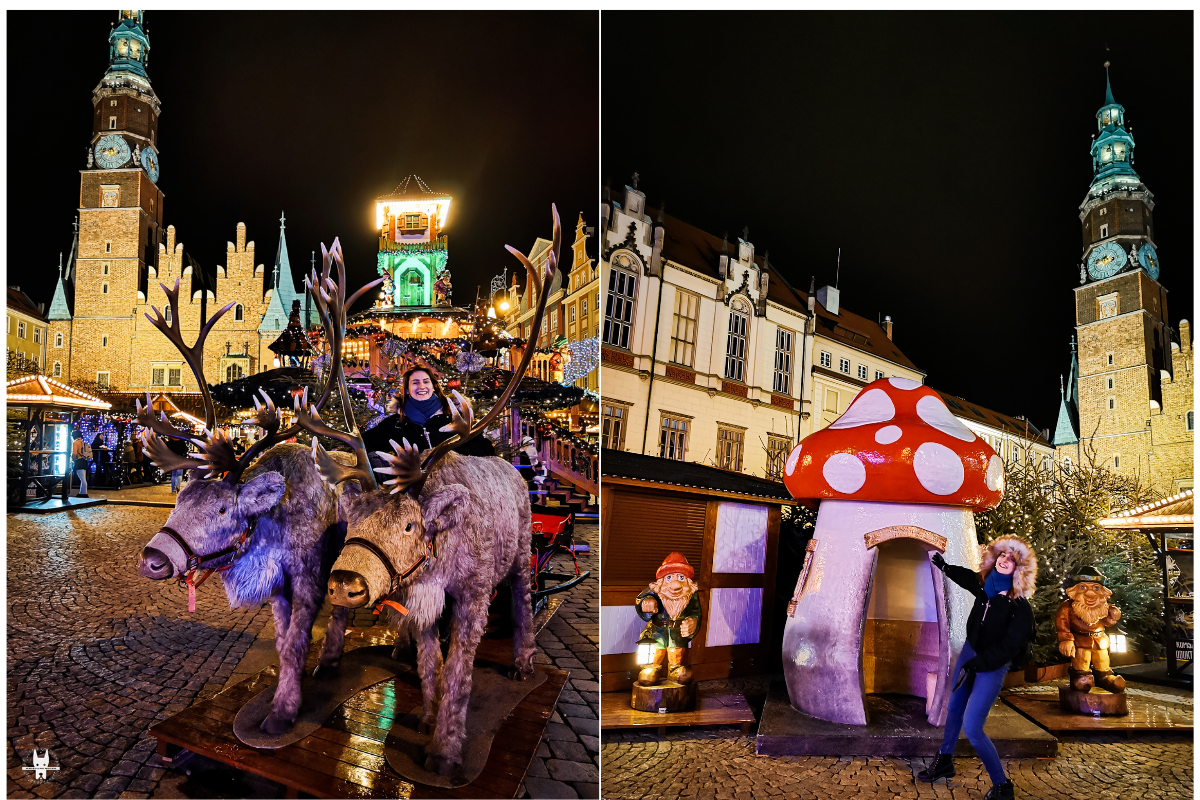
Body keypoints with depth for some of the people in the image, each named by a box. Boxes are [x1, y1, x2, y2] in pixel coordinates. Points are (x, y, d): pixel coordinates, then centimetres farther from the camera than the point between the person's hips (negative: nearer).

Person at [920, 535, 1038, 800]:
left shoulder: (1019, 606, -22)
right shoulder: (985, 585, -4)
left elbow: (1009, 646, -21)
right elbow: (966, 576, 21)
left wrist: (973, 666, -19)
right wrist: (943, 565, 36)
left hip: (993, 667, -7)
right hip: (970, 652, 7)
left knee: (972, 727, -11)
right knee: (954, 708, 18)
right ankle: (944, 762, 37)